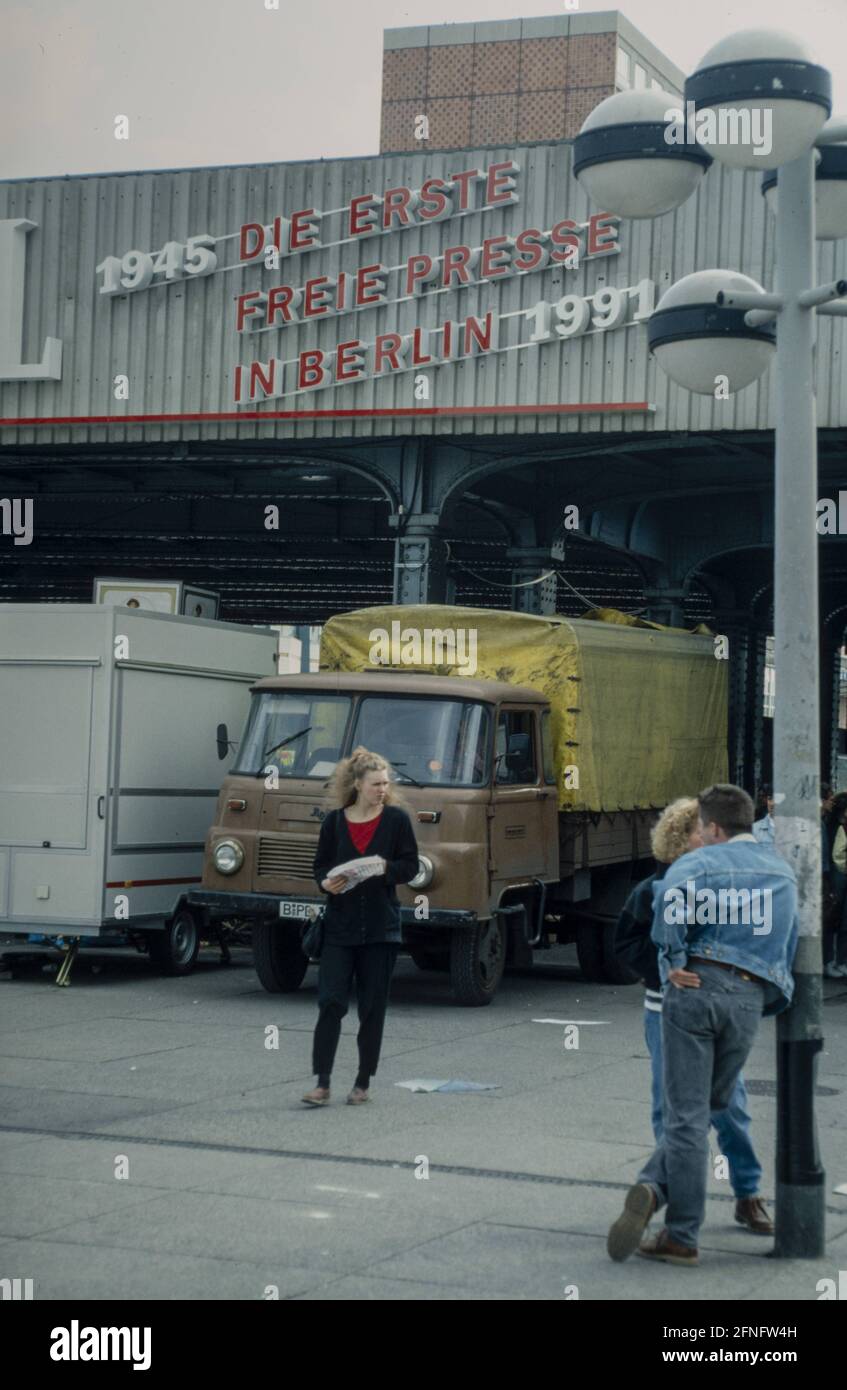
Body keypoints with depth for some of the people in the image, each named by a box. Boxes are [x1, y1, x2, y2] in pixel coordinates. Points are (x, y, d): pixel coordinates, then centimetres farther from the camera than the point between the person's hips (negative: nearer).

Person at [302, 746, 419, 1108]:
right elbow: (320, 865, 9)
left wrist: (385, 869, -19)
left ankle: (363, 1084, 15)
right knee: (331, 1002, -7)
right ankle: (322, 1083, -4)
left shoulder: (396, 818, 0)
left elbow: (410, 866, 1)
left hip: (380, 927, 0)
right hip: (340, 925, 0)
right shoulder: (335, 821, 3)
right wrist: (326, 883, -12)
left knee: (372, 1007, 5)